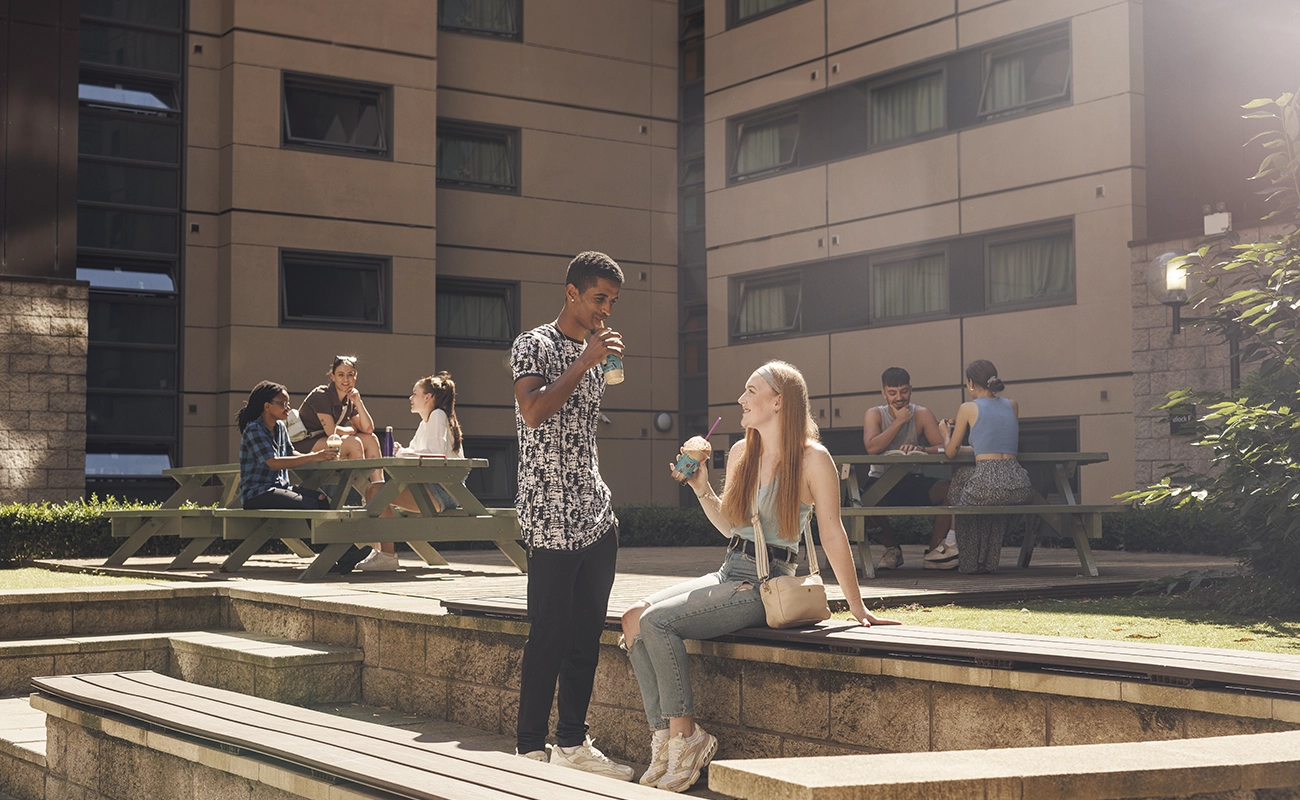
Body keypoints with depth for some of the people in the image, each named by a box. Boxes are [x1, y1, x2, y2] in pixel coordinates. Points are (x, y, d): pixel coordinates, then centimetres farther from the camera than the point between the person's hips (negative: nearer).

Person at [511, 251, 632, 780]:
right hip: (551, 519, -8)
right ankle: (531, 750, 2)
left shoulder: (594, 352, 18)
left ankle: (573, 742, 17)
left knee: (587, 635, 9)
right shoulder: (534, 346, -6)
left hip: (596, 518, 8)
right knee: (549, 635, -6)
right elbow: (534, 413, -23)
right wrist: (585, 363, -21)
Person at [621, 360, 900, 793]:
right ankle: (664, 739, -12)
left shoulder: (812, 458, -10)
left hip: (766, 585, -8)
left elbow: (832, 535, -7)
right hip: (728, 575, 8)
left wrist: (858, 609, -7)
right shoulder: (741, 452, 12)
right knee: (633, 618, -12)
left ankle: (686, 737, -11)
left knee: (656, 622, -23)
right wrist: (702, 489, 7)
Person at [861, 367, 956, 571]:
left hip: (912, 481, 1)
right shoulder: (874, 414, -1)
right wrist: (899, 421, -19)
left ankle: (934, 552, -11)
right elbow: (872, 448, -21)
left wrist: (922, 450, -33)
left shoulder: (921, 414, 1)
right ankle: (892, 548, -7)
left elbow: (944, 448, -12)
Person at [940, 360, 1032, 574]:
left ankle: (969, 562, 30)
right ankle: (989, 561, 41)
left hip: (987, 485, -4)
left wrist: (946, 432, 34)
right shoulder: (1012, 405, 17)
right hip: (1019, 484, 4)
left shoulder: (968, 408, 5)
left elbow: (950, 452, 12)